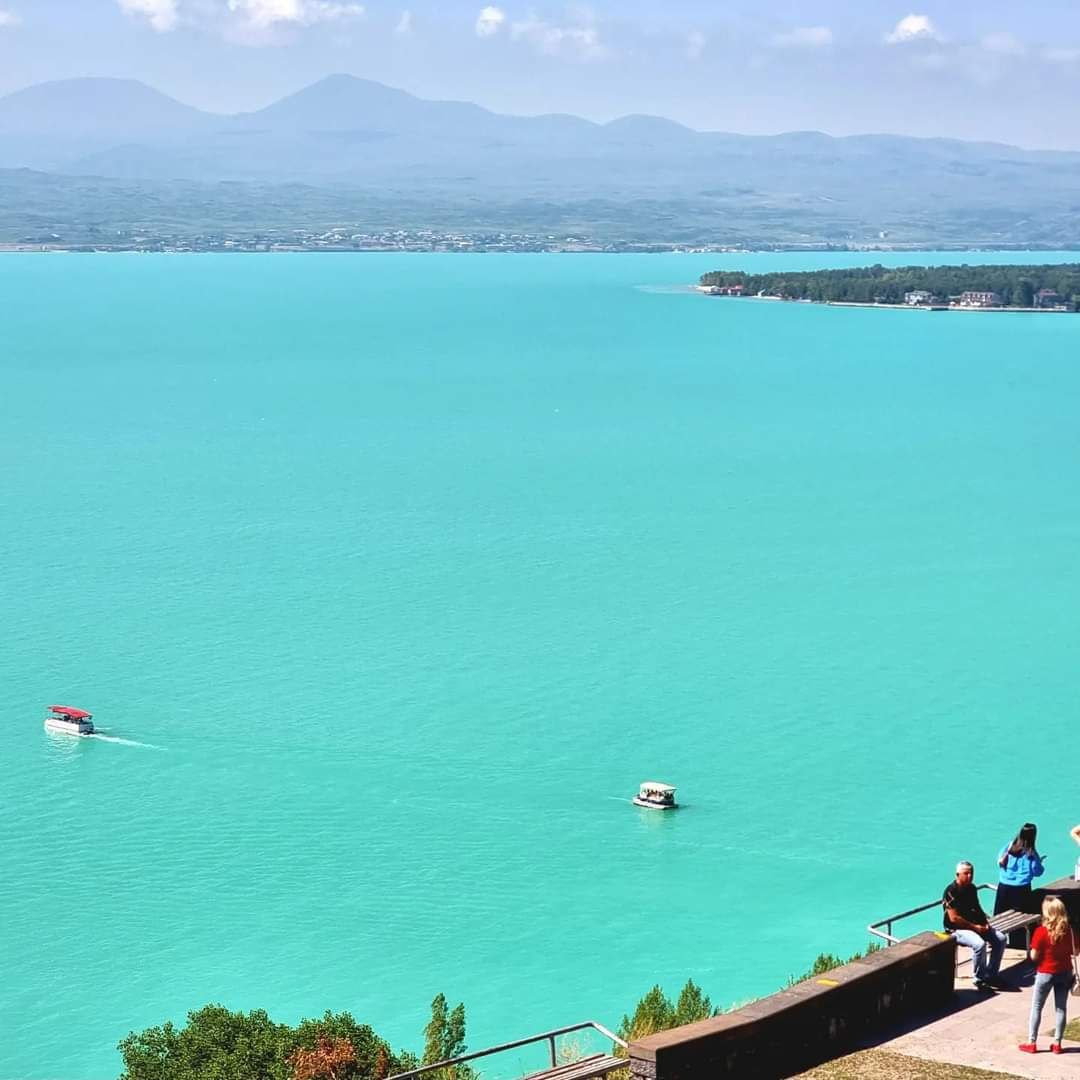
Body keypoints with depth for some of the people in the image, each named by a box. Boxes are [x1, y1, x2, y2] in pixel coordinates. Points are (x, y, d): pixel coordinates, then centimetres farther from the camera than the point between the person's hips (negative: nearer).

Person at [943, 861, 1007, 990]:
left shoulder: (971, 888, 9)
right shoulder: (951, 891, -17)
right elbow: (954, 918, -21)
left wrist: (985, 922, 2)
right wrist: (975, 927, -18)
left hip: (975, 925, 8)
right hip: (956, 929, -8)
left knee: (1000, 939, -6)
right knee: (979, 943, -33)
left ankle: (990, 975, 3)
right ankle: (979, 980, -16)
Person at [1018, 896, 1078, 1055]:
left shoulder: (1041, 932, -20)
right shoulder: (1069, 931, -8)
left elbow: (1034, 956, -17)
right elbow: (1074, 951, 2)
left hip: (1045, 973, -3)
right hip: (1065, 973, 3)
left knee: (1036, 1007, 9)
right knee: (1061, 1008, 12)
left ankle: (1031, 1042, 11)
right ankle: (1057, 1043, 16)